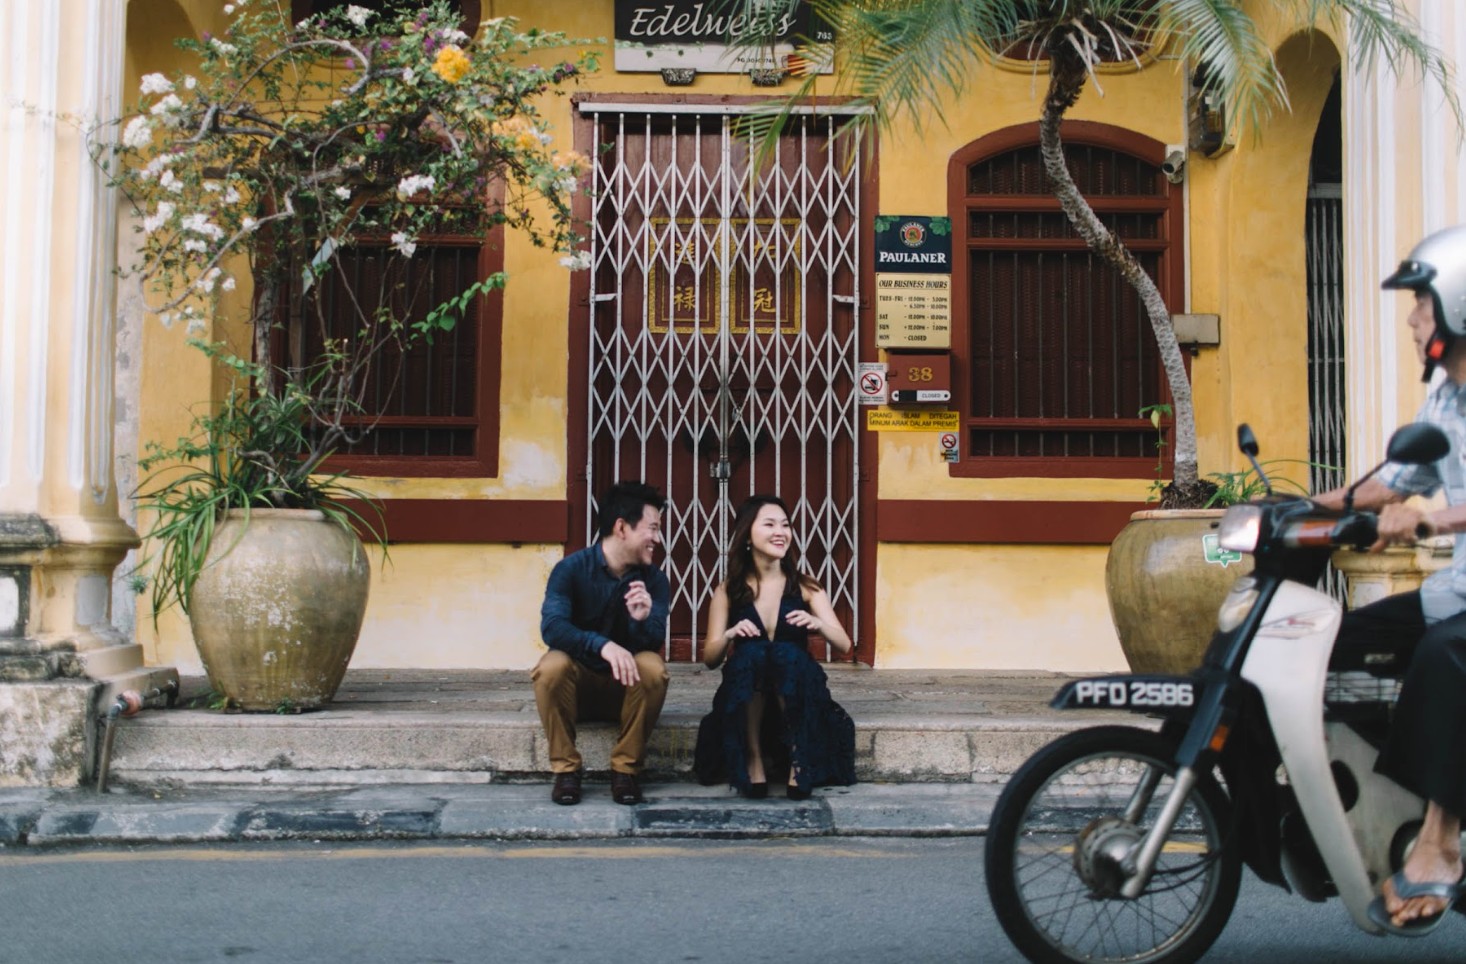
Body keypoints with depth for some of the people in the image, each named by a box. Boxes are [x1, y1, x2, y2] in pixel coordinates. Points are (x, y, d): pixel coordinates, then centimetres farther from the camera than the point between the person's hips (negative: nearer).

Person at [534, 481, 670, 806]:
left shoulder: (654, 579, -5)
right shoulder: (571, 568, -13)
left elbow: (655, 641, -15)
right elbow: (552, 627, -28)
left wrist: (642, 620, -39)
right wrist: (603, 645, -44)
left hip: (626, 687, 2)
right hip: (577, 684, -2)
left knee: (653, 667, -29)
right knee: (553, 665, -33)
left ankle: (625, 767, -16)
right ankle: (565, 768, -17)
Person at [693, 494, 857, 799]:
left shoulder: (805, 588, 4)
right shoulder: (728, 592, 3)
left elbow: (844, 645, -4)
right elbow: (710, 659, 1)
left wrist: (817, 623, -26)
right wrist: (729, 636, -20)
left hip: (796, 697, 0)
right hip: (745, 700, 0)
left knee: (788, 653, -31)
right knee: (752, 652, -31)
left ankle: (799, 762, -19)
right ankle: (753, 760, -19)